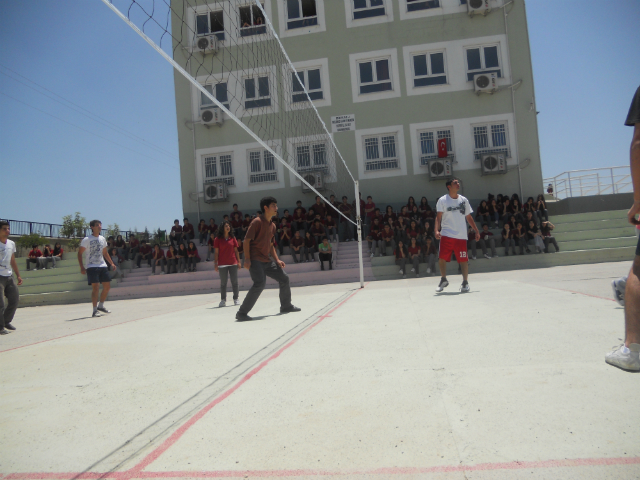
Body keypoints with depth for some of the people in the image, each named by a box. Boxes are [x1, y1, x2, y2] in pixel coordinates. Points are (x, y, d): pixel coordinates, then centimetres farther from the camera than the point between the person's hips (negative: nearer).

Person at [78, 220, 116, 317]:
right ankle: (95, 310, -2)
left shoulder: (102, 239, 12)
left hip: (103, 266, 6)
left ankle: (101, 305, 25)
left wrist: (112, 263, 15)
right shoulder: (87, 240, -7)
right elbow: (79, 253, -6)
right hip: (92, 267, -6)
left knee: (107, 286, 7)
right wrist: (82, 267, -14)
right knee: (95, 287, -11)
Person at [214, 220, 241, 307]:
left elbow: (236, 250, 10)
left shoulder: (233, 238, 8)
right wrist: (215, 263, -3)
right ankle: (223, 300, 9)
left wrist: (238, 261, 5)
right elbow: (216, 252, 1)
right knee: (223, 283, 3)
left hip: (233, 263, 2)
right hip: (222, 264, -2)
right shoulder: (218, 239, 1)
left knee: (235, 282, 2)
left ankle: (236, 299, 11)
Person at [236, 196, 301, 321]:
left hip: (267, 260, 9)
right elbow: (246, 240, -13)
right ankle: (242, 313, -17)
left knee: (284, 278, 12)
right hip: (255, 260, -9)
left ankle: (286, 306, 30)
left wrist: (277, 260, 13)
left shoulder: (272, 225, 15)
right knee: (260, 283, -25)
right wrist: (247, 259, -20)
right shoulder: (257, 222, -10)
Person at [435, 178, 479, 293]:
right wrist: (437, 230, -17)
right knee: (442, 258, -5)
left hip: (461, 236, 2)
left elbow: (469, 217, 17)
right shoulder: (443, 200, 2)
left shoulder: (463, 200, 11)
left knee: (463, 260, 1)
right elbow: (438, 217, -2)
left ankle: (465, 283, 13)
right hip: (446, 234, -2)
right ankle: (443, 280, 15)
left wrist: (476, 231, 13)